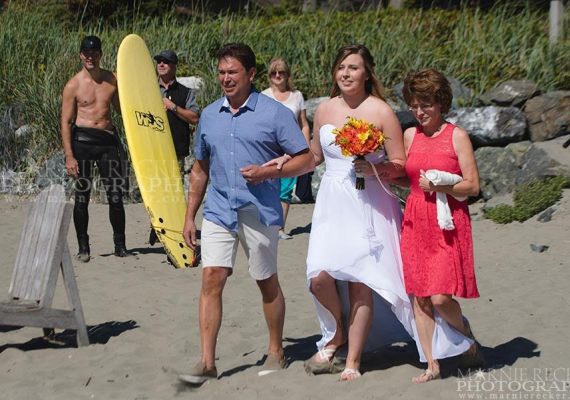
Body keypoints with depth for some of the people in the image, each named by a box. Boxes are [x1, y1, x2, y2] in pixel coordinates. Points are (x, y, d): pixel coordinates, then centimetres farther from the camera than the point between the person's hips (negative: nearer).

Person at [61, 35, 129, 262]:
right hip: (82, 140, -3)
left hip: (108, 140, 3)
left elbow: (122, 109, 22)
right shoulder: (73, 85, -2)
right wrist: (69, 156, -10)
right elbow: (65, 122, -4)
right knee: (82, 195, 3)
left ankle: (120, 245, 13)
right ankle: (83, 247, 14)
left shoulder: (112, 80, 8)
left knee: (116, 195, 2)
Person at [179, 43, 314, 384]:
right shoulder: (209, 115, 10)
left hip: (259, 212, -3)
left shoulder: (274, 113, -4)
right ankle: (207, 362, -3)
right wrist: (190, 215, 15)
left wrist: (267, 172, -19)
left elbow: (306, 160, -5)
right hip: (218, 211, 4)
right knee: (211, 279, -7)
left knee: (268, 283, 9)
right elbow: (200, 169, 18)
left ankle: (276, 352, 26)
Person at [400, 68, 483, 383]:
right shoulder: (410, 136, 10)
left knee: (440, 297, -11)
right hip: (416, 223, 5)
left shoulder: (457, 136, -3)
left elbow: (473, 186, -5)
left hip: (448, 224, -4)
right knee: (419, 296, 3)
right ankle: (432, 364, 13)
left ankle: (467, 335, 20)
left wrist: (438, 186, -17)